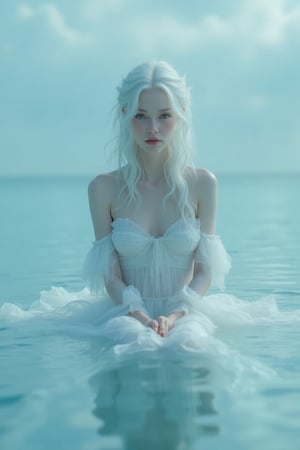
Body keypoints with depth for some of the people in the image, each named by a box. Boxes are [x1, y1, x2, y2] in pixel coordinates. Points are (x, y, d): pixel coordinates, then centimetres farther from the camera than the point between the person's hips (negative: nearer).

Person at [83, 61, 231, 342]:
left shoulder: (202, 184, 3)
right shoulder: (104, 188, 1)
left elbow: (205, 270, 3)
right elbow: (111, 274, 0)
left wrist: (174, 315, -14)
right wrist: (141, 317, -18)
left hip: (183, 315, 1)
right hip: (128, 313, -1)